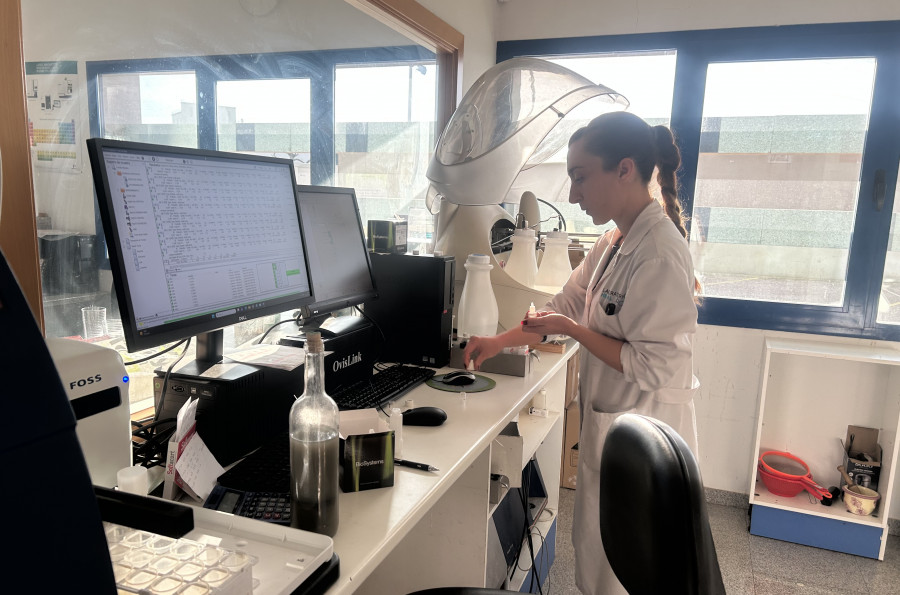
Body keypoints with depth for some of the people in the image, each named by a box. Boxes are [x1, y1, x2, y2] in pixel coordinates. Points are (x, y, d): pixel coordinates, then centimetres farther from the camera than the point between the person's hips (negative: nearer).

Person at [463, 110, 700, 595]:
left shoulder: (659, 254, -24)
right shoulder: (613, 244, 5)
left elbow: (656, 368, -24)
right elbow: (566, 305, 16)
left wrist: (571, 330, -17)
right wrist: (499, 342, 13)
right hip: (610, 425, 9)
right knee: (595, 551, 22)